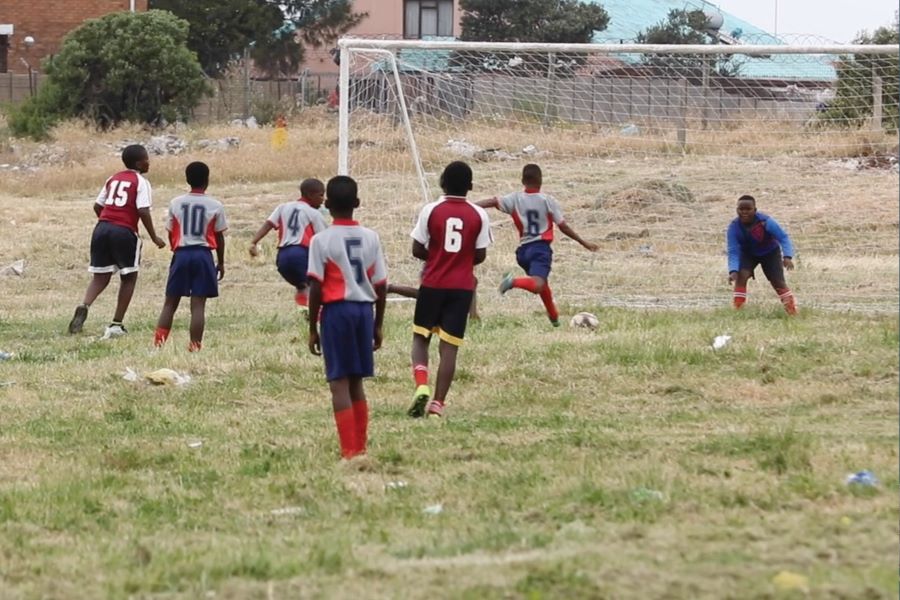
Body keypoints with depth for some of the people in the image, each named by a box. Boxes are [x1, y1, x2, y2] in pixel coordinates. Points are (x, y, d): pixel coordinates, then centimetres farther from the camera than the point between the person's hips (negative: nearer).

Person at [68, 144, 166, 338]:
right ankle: (116, 325, 7)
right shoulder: (141, 182, -1)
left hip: (102, 227, 5)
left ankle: (84, 306, -20)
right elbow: (143, 212, -12)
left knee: (100, 277, 11)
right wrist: (154, 237, -3)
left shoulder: (113, 179, 18)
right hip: (124, 231, -5)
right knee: (129, 278, 11)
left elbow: (97, 206, 19)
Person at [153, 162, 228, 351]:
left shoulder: (176, 204, 2)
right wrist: (221, 262, 13)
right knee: (198, 305, -2)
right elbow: (219, 237, 3)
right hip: (203, 255, -2)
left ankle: (158, 341, 1)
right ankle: (195, 345, -6)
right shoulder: (215, 206, -2)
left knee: (170, 302, 10)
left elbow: (171, 234, 7)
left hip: (181, 255, 2)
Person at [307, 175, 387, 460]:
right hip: (364, 309, 5)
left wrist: (313, 328, -1)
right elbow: (380, 286, 6)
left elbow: (316, 288, -9)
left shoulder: (321, 240, -7)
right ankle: (360, 446, 17)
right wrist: (378, 325, 16)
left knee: (339, 383, -2)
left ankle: (350, 450, -8)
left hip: (337, 310, -4)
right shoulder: (371, 238, 5)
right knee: (356, 382, 15)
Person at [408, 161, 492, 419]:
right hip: (462, 287, 1)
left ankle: (422, 386, -10)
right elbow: (480, 255, 0)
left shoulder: (431, 211, -7)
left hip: (433, 284, -1)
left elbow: (417, 250, -5)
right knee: (449, 346, 3)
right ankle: (437, 403, -1)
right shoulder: (478, 215, -3)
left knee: (421, 338, 14)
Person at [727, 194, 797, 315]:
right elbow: (733, 251, -28)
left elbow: (783, 237, -29)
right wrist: (733, 271, -44)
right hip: (748, 253, 1)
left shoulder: (765, 222, -34)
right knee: (741, 275, -24)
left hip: (770, 253, -1)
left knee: (778, 282, -8)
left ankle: (792, 310, 10)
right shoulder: (734, 227, -29)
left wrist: (787, 257, -45)